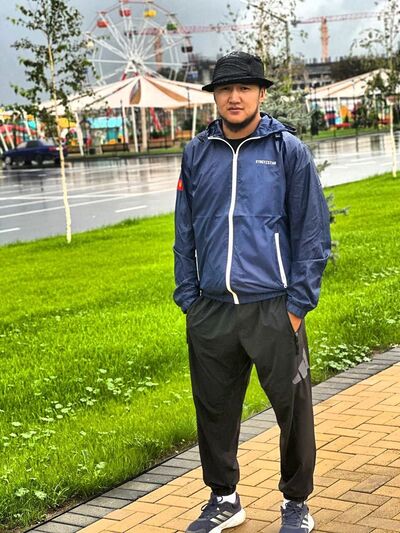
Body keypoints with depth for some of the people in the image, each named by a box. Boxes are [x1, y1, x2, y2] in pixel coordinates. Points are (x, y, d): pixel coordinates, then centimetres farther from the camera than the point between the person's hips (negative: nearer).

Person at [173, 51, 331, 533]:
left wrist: (299, 303, -6)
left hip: (273, 307, -3)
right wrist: (188, 297, 7)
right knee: (214, 409, 12)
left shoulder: (288, 150, -1)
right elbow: (185, 233, 13)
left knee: (292, 409, 4)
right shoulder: (197, 154, 8)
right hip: (210, 310, 3)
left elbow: (313, 231, -1)